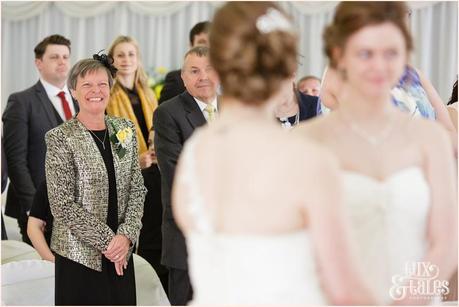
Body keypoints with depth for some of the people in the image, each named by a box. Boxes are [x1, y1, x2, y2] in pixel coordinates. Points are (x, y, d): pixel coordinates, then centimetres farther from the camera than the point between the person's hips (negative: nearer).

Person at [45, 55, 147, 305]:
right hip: (79, 254, -4)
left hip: (121, 251, 4)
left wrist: (126, 236, -7)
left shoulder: (125, 129, 8)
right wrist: (107, 240, -13)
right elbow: (63, 205, -12)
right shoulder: (60, 138, -8)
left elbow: (137, 189, 6)